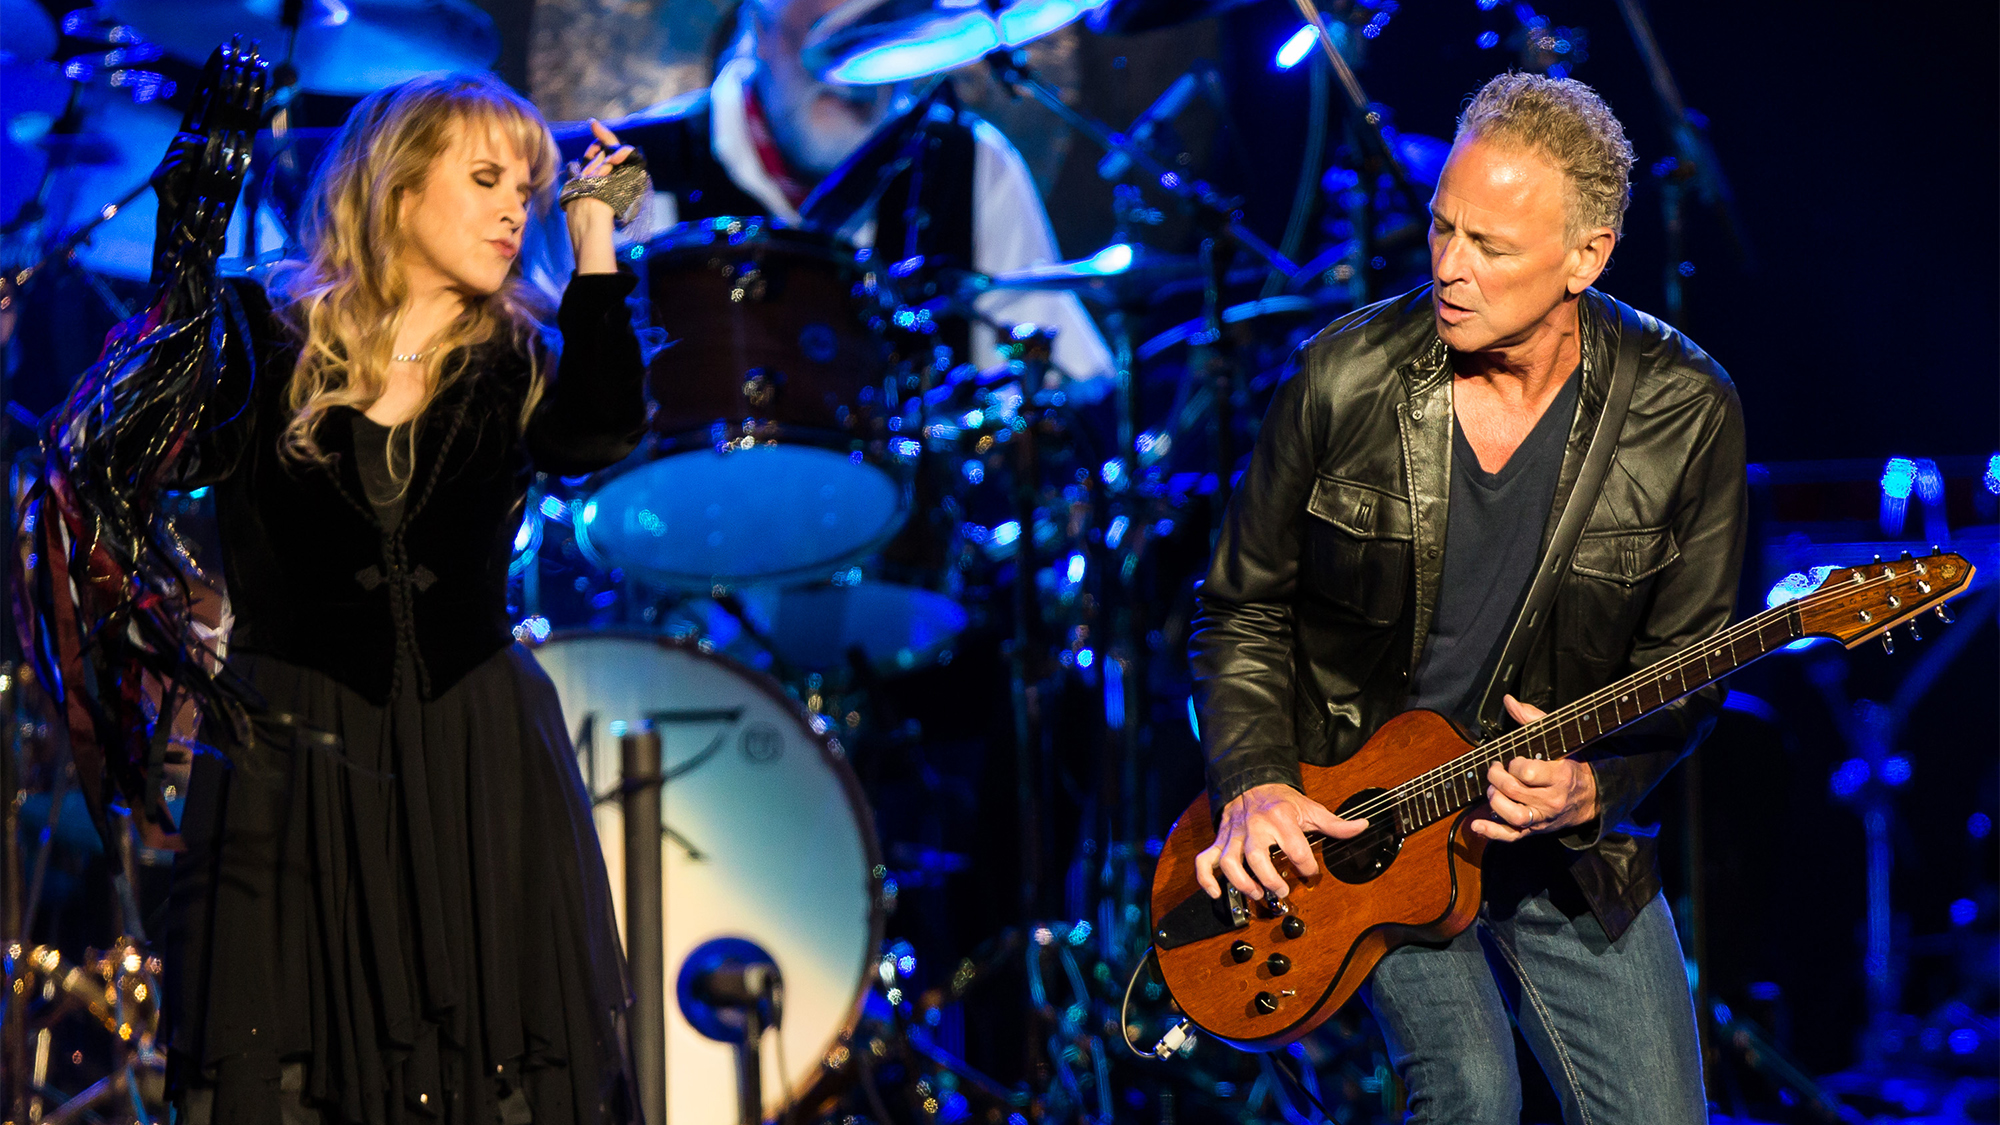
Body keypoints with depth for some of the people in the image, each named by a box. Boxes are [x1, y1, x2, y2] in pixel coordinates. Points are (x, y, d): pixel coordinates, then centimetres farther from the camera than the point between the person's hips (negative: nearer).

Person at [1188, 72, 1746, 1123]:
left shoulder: (1683, 413, -11)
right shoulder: (1343, 382, -11)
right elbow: (1243, 612, 1)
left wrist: (1590, 785, -21)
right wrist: (1256, 784, -14)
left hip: (1568, 838, 2)